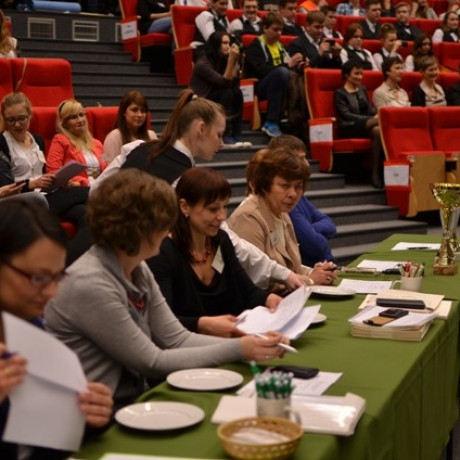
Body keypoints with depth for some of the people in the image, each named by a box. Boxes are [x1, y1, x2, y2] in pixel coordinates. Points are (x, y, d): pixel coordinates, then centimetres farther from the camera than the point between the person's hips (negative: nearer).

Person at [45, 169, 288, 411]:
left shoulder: (138, 272, 3)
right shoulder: (90, 284, -24)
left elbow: (178, 338, 4)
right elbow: (153, 363, -18)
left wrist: (249, 343, -9)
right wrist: (238, 350, -15)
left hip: (131, 399, 8)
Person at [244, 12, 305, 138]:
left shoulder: (279, 45, 18)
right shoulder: (255, 46, -5)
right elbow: (261, 70, -20)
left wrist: (295, 65, -6)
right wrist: (288, 65, -26)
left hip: (279, 84, 6)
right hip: (258, 86, -6)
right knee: (281, 71, -36)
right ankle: (271, 123, -36)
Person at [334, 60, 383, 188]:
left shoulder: (362, 90, 23)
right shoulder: (339, 93, 2)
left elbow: (370, 110, 18)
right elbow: (346, 115, -10)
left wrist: (376, 116, -8)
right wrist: (372, 119, -20)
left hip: (367, 125, 5)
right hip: (349, 129, -5)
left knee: (378, 130, -32)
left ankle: (376, 172, -34)